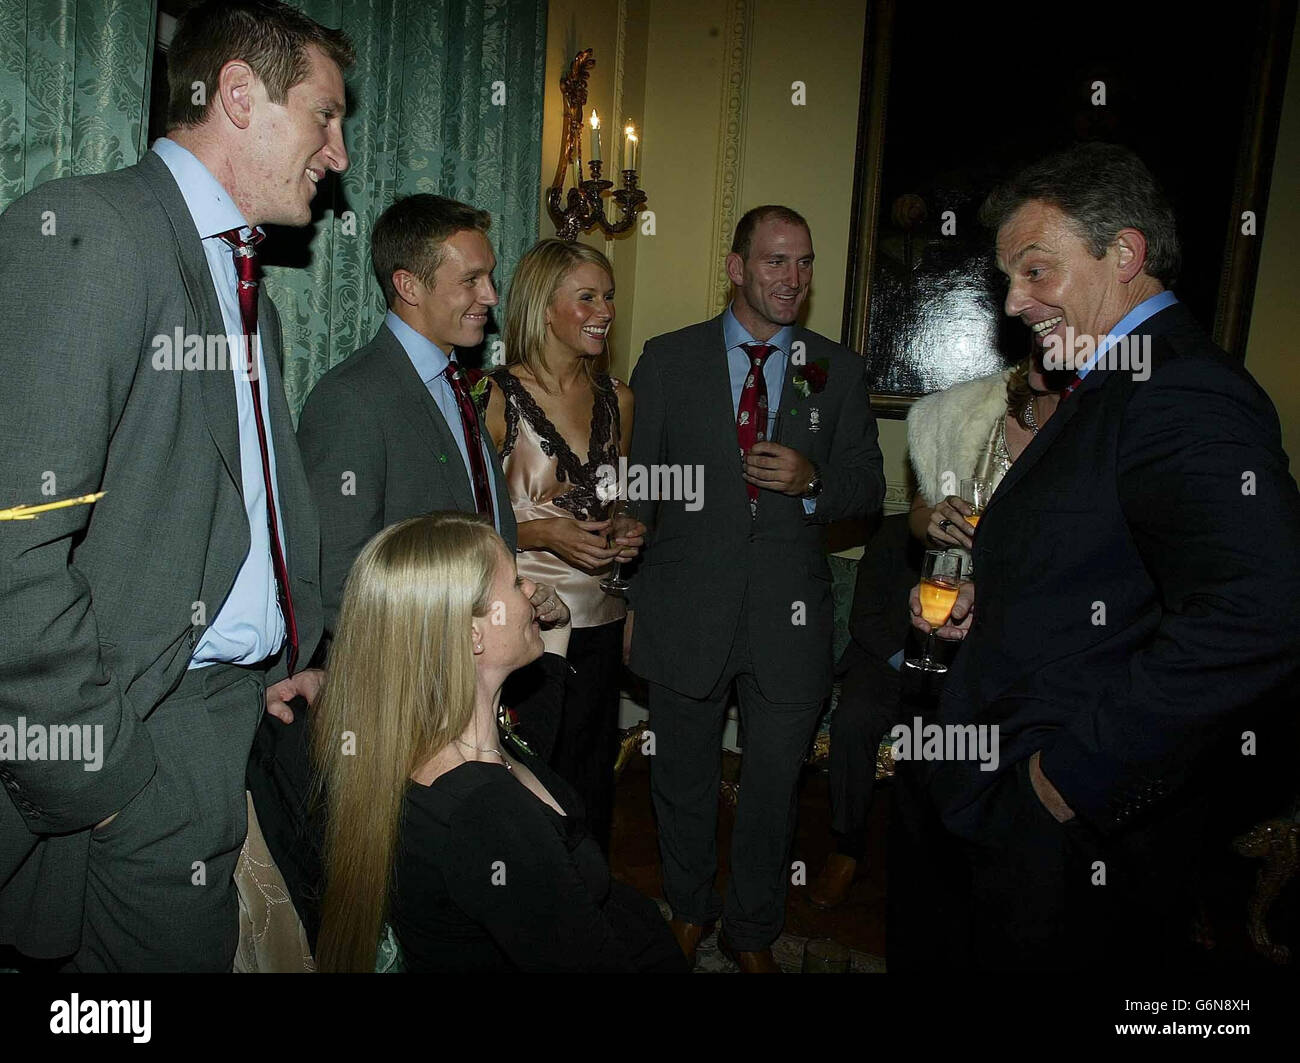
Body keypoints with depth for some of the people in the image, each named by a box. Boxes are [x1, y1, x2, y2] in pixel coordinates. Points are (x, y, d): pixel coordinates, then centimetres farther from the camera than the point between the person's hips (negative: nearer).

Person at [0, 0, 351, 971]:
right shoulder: (84, 229, -12)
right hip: (152, 741, -8)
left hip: (254, 709, 8)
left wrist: (300, 655, 8)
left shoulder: (247, 286, 17)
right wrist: (89, 775, -16)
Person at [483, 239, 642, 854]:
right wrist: (541, 533, -18)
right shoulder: (497, 397, -8)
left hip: (599, 620, 5)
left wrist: (628, 534, 2)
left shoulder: (617, 399, 9)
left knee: (590, 779, 14)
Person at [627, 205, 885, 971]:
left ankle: (754, 933, 38)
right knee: (684, 783, 17)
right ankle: (689, 910, 43)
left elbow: (868, 490, 7)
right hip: (686, 612, 0)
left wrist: (812, 482, -15)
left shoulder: (839, 370, 4)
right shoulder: (668, 360, 1)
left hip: (790, 617, 1)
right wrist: (626, 596, -2)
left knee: (774, 789, 14)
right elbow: (635, 482, 2)